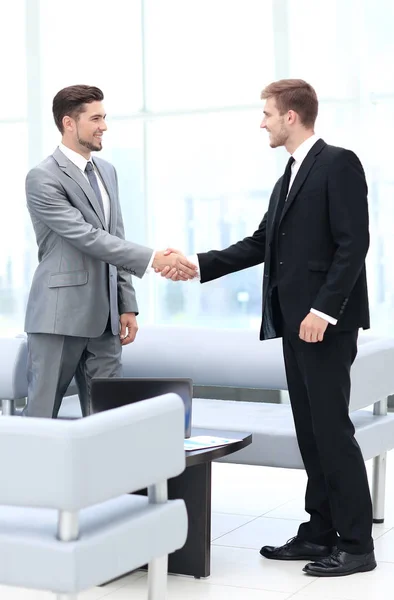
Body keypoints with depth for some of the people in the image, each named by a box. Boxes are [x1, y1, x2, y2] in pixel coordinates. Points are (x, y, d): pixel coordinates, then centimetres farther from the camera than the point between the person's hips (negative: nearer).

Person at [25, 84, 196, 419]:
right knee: (41, 415, 2)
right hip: (60, 317, -7)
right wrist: (153, 259, -24)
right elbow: (87, 237, -18)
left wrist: (127, 305, 11)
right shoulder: (43, 178, -10)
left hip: (104, 319, 7)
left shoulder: (107, 171, 14)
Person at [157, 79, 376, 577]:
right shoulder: (288, 179, 20)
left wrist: (323, 309, -22)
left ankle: (356, 543, 0)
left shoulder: (338, 164, -8)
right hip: (294, 321, 9)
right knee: (310, 429, 10)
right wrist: (197, 266, 10)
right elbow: (259, 244, 18)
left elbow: (353, 243, -16)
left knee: (331, 427, -7)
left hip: (326, 321, -9)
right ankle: (320, 532, 17)